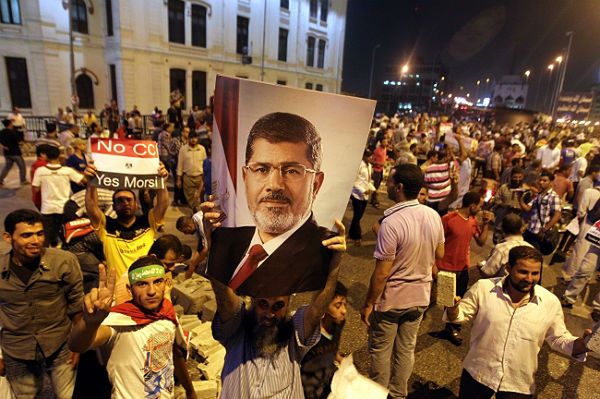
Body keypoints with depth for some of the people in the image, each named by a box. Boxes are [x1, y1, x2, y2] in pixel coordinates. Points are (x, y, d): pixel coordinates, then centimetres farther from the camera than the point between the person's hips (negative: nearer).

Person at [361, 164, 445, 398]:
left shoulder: (391, 222, -29)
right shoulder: (433, 216, -8)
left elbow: (382, 273, -24)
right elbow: (439, 254, 6)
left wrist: (368, 303, -12)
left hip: (391, 299, -6)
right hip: (420, 296, 6)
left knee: (380, 350, 16)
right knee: (406, 348, 22)